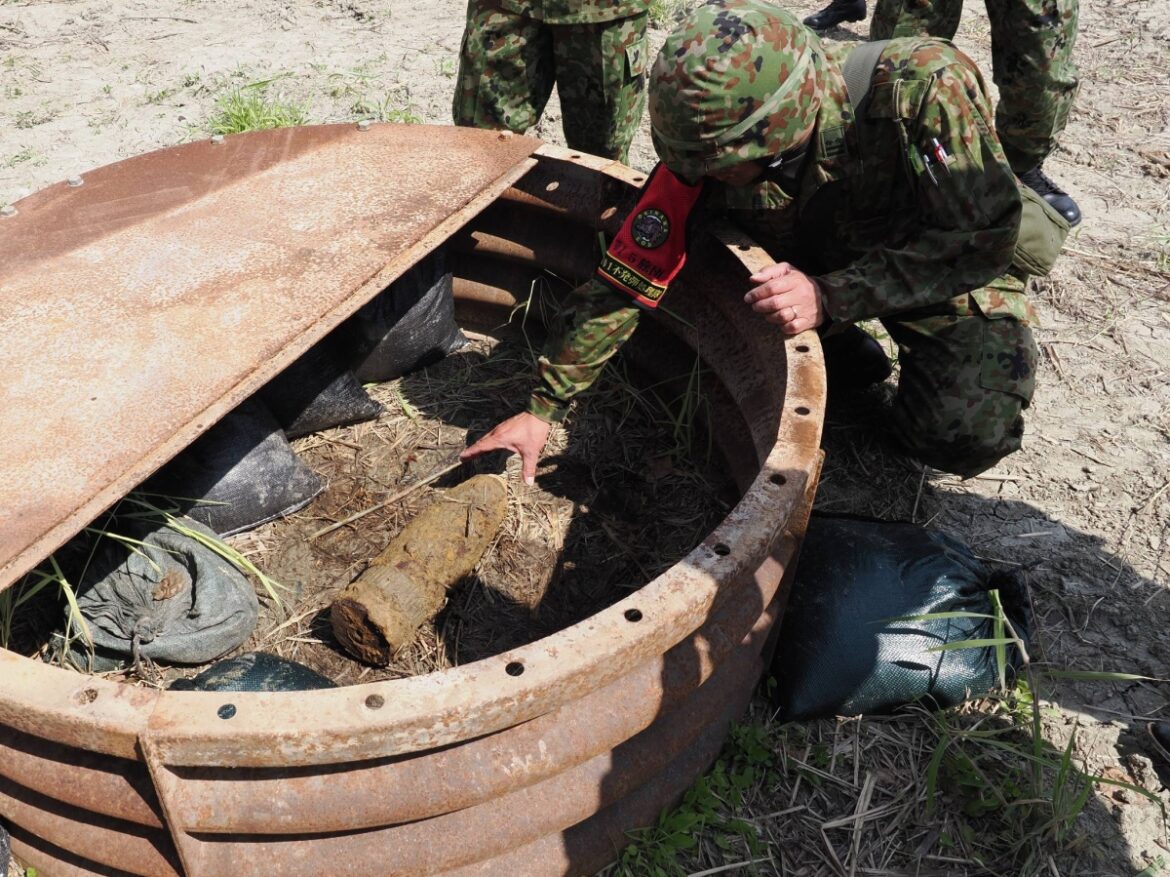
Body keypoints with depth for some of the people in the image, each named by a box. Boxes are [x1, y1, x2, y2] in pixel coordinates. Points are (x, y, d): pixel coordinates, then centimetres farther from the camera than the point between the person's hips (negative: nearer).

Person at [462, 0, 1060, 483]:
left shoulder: (924, 88, -37)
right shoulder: (708, 146, -26)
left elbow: (983, 241, -31)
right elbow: (627, 280, -22)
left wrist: (832, 298, -43)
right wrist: (543, 408, -23)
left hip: (953, 270, -3)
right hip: (821, 263, 4)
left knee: (966, 438, -25)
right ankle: (847, 350, 11)